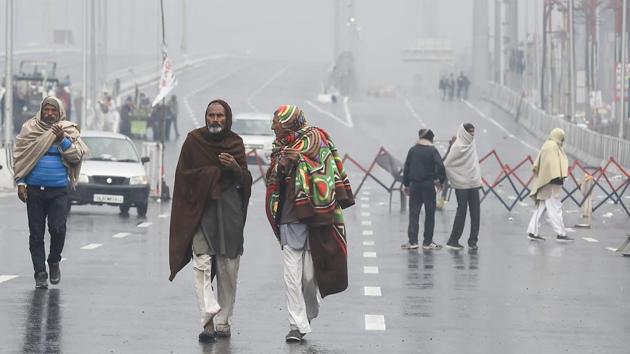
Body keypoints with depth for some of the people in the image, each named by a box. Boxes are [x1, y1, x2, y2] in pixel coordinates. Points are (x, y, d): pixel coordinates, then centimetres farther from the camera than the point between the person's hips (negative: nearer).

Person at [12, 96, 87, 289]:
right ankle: (40, 273, 6)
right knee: (36, 233, 1)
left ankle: (54, 262, 15)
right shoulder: (30, 129, 3)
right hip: (34, 190, 1)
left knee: (58, 229, -11)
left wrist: (63, 140, -15)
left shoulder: (69, 131, 5)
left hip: (59, 191, -1)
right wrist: (20, 182, -3)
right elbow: (19, 157, 4)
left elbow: (77, 155, -2)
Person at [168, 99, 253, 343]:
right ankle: (209, 320, -22)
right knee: (202, 264, -16)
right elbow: (184, 176, 4)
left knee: (228, 268, 2)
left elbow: (246, 181, 9)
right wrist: (214, 172, -8)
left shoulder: (235, 143, 10)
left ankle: (223, 323, 9)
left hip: (229, 210, 2)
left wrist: (235, 168, -12)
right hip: (200, 208, -2)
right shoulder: (194, 140, 5)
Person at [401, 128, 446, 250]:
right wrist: (441, 181, -1)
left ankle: (412, 241, 0)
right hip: (428, 184, -2)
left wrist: (406, 184, 14)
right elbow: (440, 166, -14)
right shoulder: (432, 150, -5)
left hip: (414, 185, 2)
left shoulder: (412, 150, 4)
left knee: (413, 213, 5)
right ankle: (427, 242, 6)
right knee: (429, 213, 5)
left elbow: (406, 168, 6)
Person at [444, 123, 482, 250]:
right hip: (462, 185, -6)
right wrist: (455, 180, -7)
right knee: (461, 212, -3)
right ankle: (453, 241, 6)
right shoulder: (457, 147, -12)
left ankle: (473, 241, 7)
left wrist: (478, 179, 12)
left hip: (473, 184, 6)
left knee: (475, 213, 2)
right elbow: (447, 164, -13)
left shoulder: (471, 144, 9)